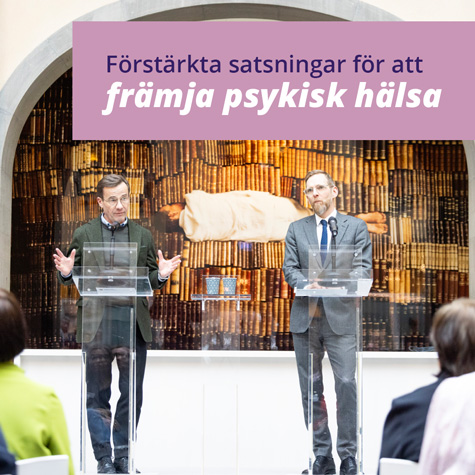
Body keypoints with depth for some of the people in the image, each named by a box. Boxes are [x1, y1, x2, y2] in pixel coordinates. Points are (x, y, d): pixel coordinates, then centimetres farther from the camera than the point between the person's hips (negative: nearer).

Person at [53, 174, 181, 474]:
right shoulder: (84, 235, 8)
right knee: (98, 396, 3)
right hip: (96, 324, -1)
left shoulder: (143, 236, 11)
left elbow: (151, 281, 13)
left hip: (133, 325, 1)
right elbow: (75, 280, 10)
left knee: (132, 395, 3)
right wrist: (66, 272, -12)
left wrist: (161, 275, -9)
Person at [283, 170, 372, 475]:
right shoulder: (297, 229, 14)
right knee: (311, 389, 4)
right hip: (306, 316, 3)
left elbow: (364, 267, -1)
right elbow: (290, 268, 6)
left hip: (341, 316, -3)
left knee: (346, 384, -11)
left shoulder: (356, 227, 8)